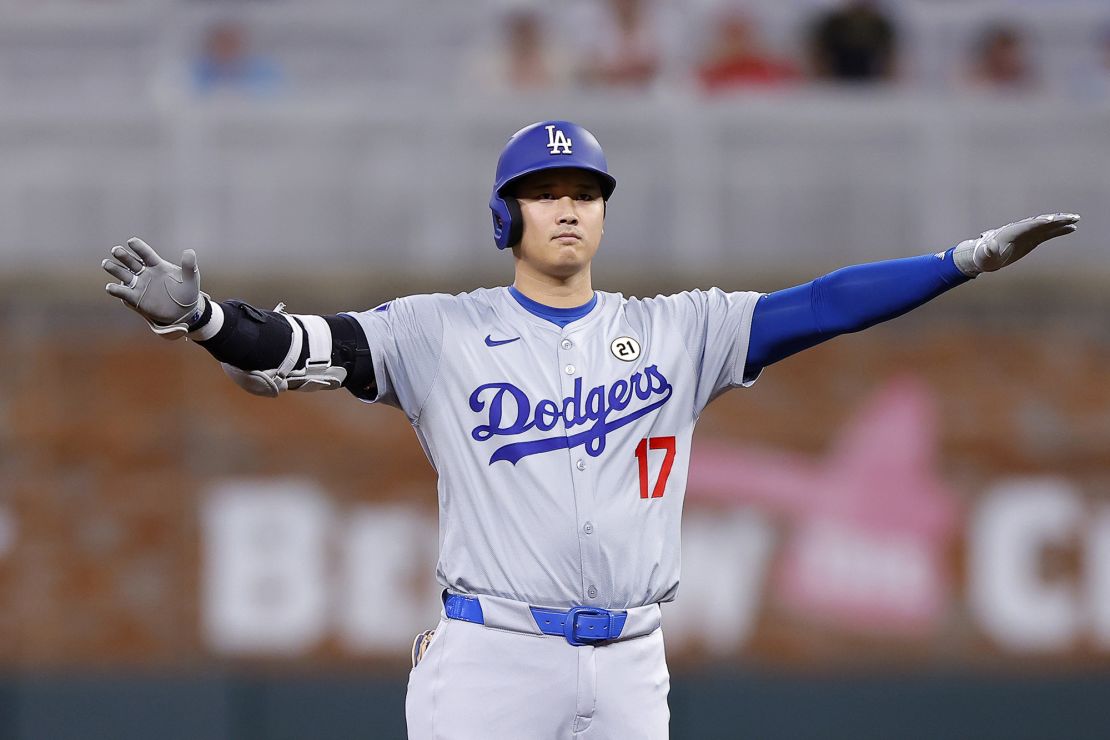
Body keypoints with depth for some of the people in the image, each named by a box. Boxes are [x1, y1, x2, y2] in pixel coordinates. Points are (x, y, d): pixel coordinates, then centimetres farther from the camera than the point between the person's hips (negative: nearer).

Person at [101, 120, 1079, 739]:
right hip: (493, 656, -3)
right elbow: (295, 350, -7)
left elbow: (819, 307, 4)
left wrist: (970, 259, -5)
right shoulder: (442, 334, 2)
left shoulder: (674, 333, 10)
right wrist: (201, 319, -27)